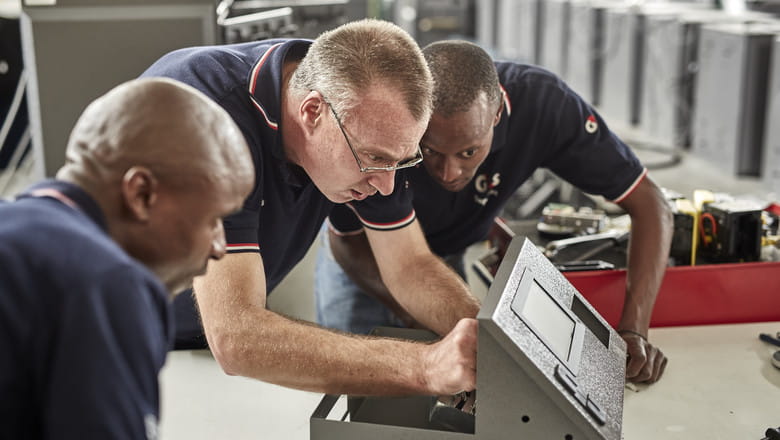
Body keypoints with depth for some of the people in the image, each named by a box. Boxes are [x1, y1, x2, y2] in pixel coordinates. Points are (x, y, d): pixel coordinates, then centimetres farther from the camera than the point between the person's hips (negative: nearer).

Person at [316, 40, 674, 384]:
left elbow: (648, 204, -26)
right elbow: (347, 242, -21)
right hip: (362, 258, -1)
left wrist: (633, 331, -37)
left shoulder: (542, 104, -34)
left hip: (449, 259, 2)